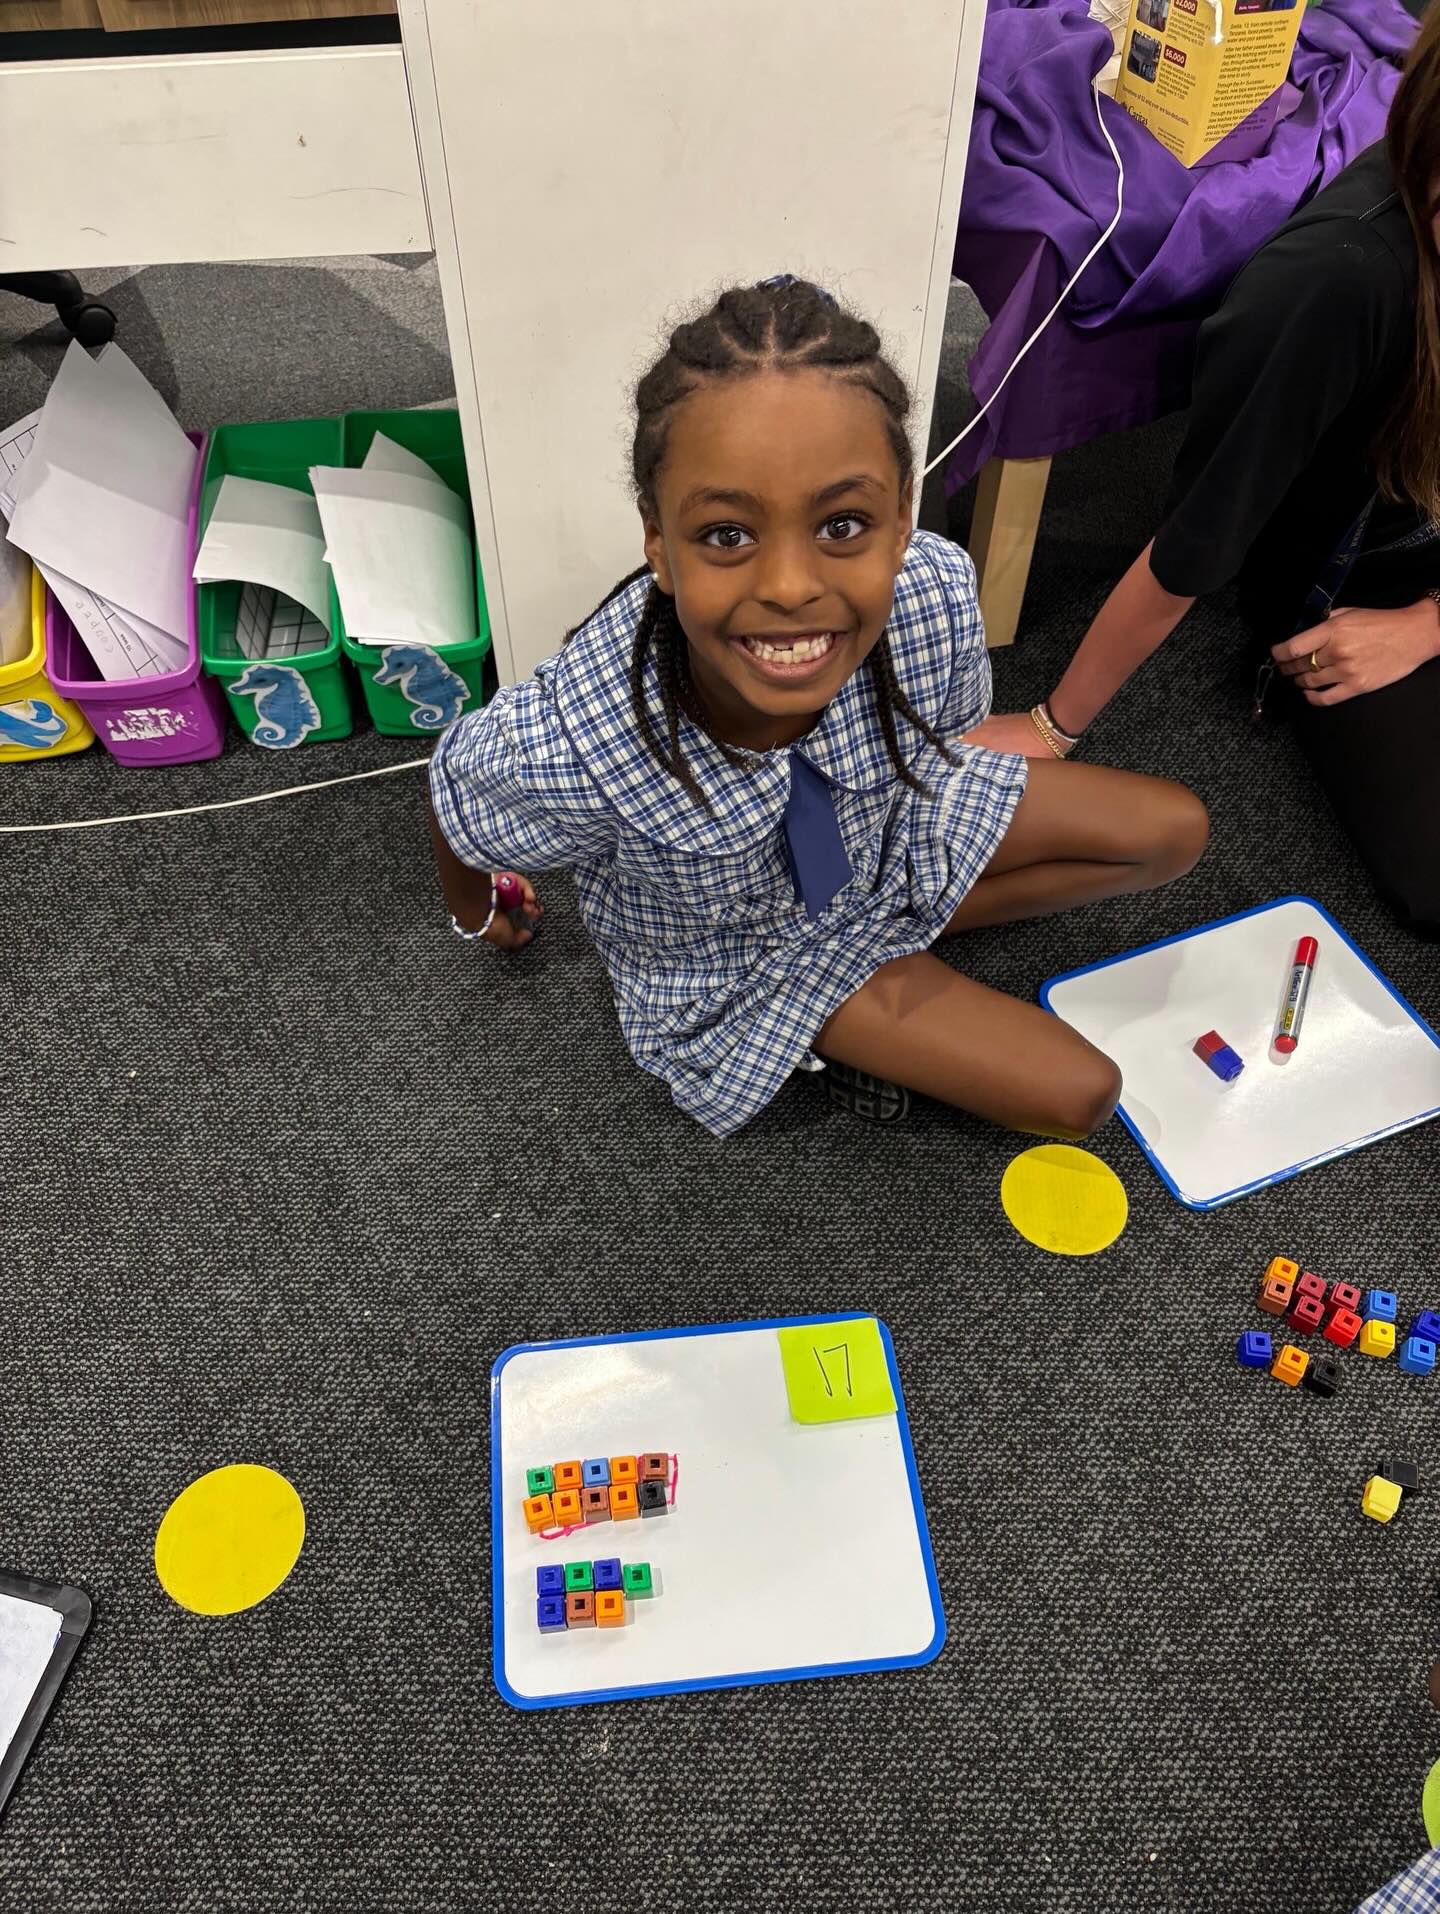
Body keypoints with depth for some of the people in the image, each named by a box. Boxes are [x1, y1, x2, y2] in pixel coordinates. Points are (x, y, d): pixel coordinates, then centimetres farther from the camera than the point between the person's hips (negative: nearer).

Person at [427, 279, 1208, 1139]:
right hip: (730, 956, -3)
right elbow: (456, 807, -16)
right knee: (1079, 1096, -7)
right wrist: (477, 911, 5)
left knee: (1175, 831, 5)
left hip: (882, 820, 4)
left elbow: (948, 729, -7)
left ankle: (901, 932, 11)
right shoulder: (558, 755, -43)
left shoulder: (938, 597, -33)